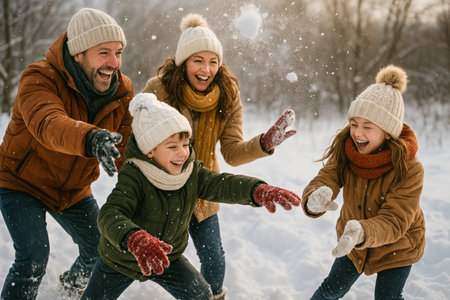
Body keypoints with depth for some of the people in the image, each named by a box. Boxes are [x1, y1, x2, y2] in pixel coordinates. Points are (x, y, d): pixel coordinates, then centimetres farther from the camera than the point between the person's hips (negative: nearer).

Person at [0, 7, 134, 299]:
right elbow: (47, 124, -51)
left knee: (101, 252, 15)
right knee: (33, 258, -21)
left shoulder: (122, 90, -11)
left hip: (75, 188, 6)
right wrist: (91, 139, -71)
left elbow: (127, 148, -16)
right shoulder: (40, 78, -30)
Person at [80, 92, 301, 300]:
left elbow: (222, 184, -29)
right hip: (120, 260, -3)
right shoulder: (133, 177, -33)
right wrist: (135, 240, -68)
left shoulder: (192, 172, -16)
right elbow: (109, 215, -46)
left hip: (167, 259, 3)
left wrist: (259, 191, -51)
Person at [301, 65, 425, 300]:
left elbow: (394, 221, -36)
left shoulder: (409, 170, -32)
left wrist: (363, 232, -58)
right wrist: (315, 197, -55)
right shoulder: (345, 153, -19)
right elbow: (325, 178, -29)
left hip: (397, 247, -4)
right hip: (352, 240, 4)